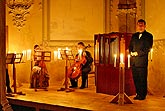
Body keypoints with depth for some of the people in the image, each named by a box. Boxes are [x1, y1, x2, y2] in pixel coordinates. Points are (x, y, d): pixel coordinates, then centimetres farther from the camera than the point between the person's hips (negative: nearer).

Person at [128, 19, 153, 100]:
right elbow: (130, 46, 19)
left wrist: (137, 53, -12)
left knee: (142, 79, -2)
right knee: (135, 79, 7)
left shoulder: (148, 36, 2)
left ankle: (143, 95, 5)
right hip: (133, 61, 5)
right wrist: (131, 52, -2)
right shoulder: (134, 35, 19)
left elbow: (148, 49, -6)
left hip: (142, 61, -5)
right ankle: (138, 94, 16)